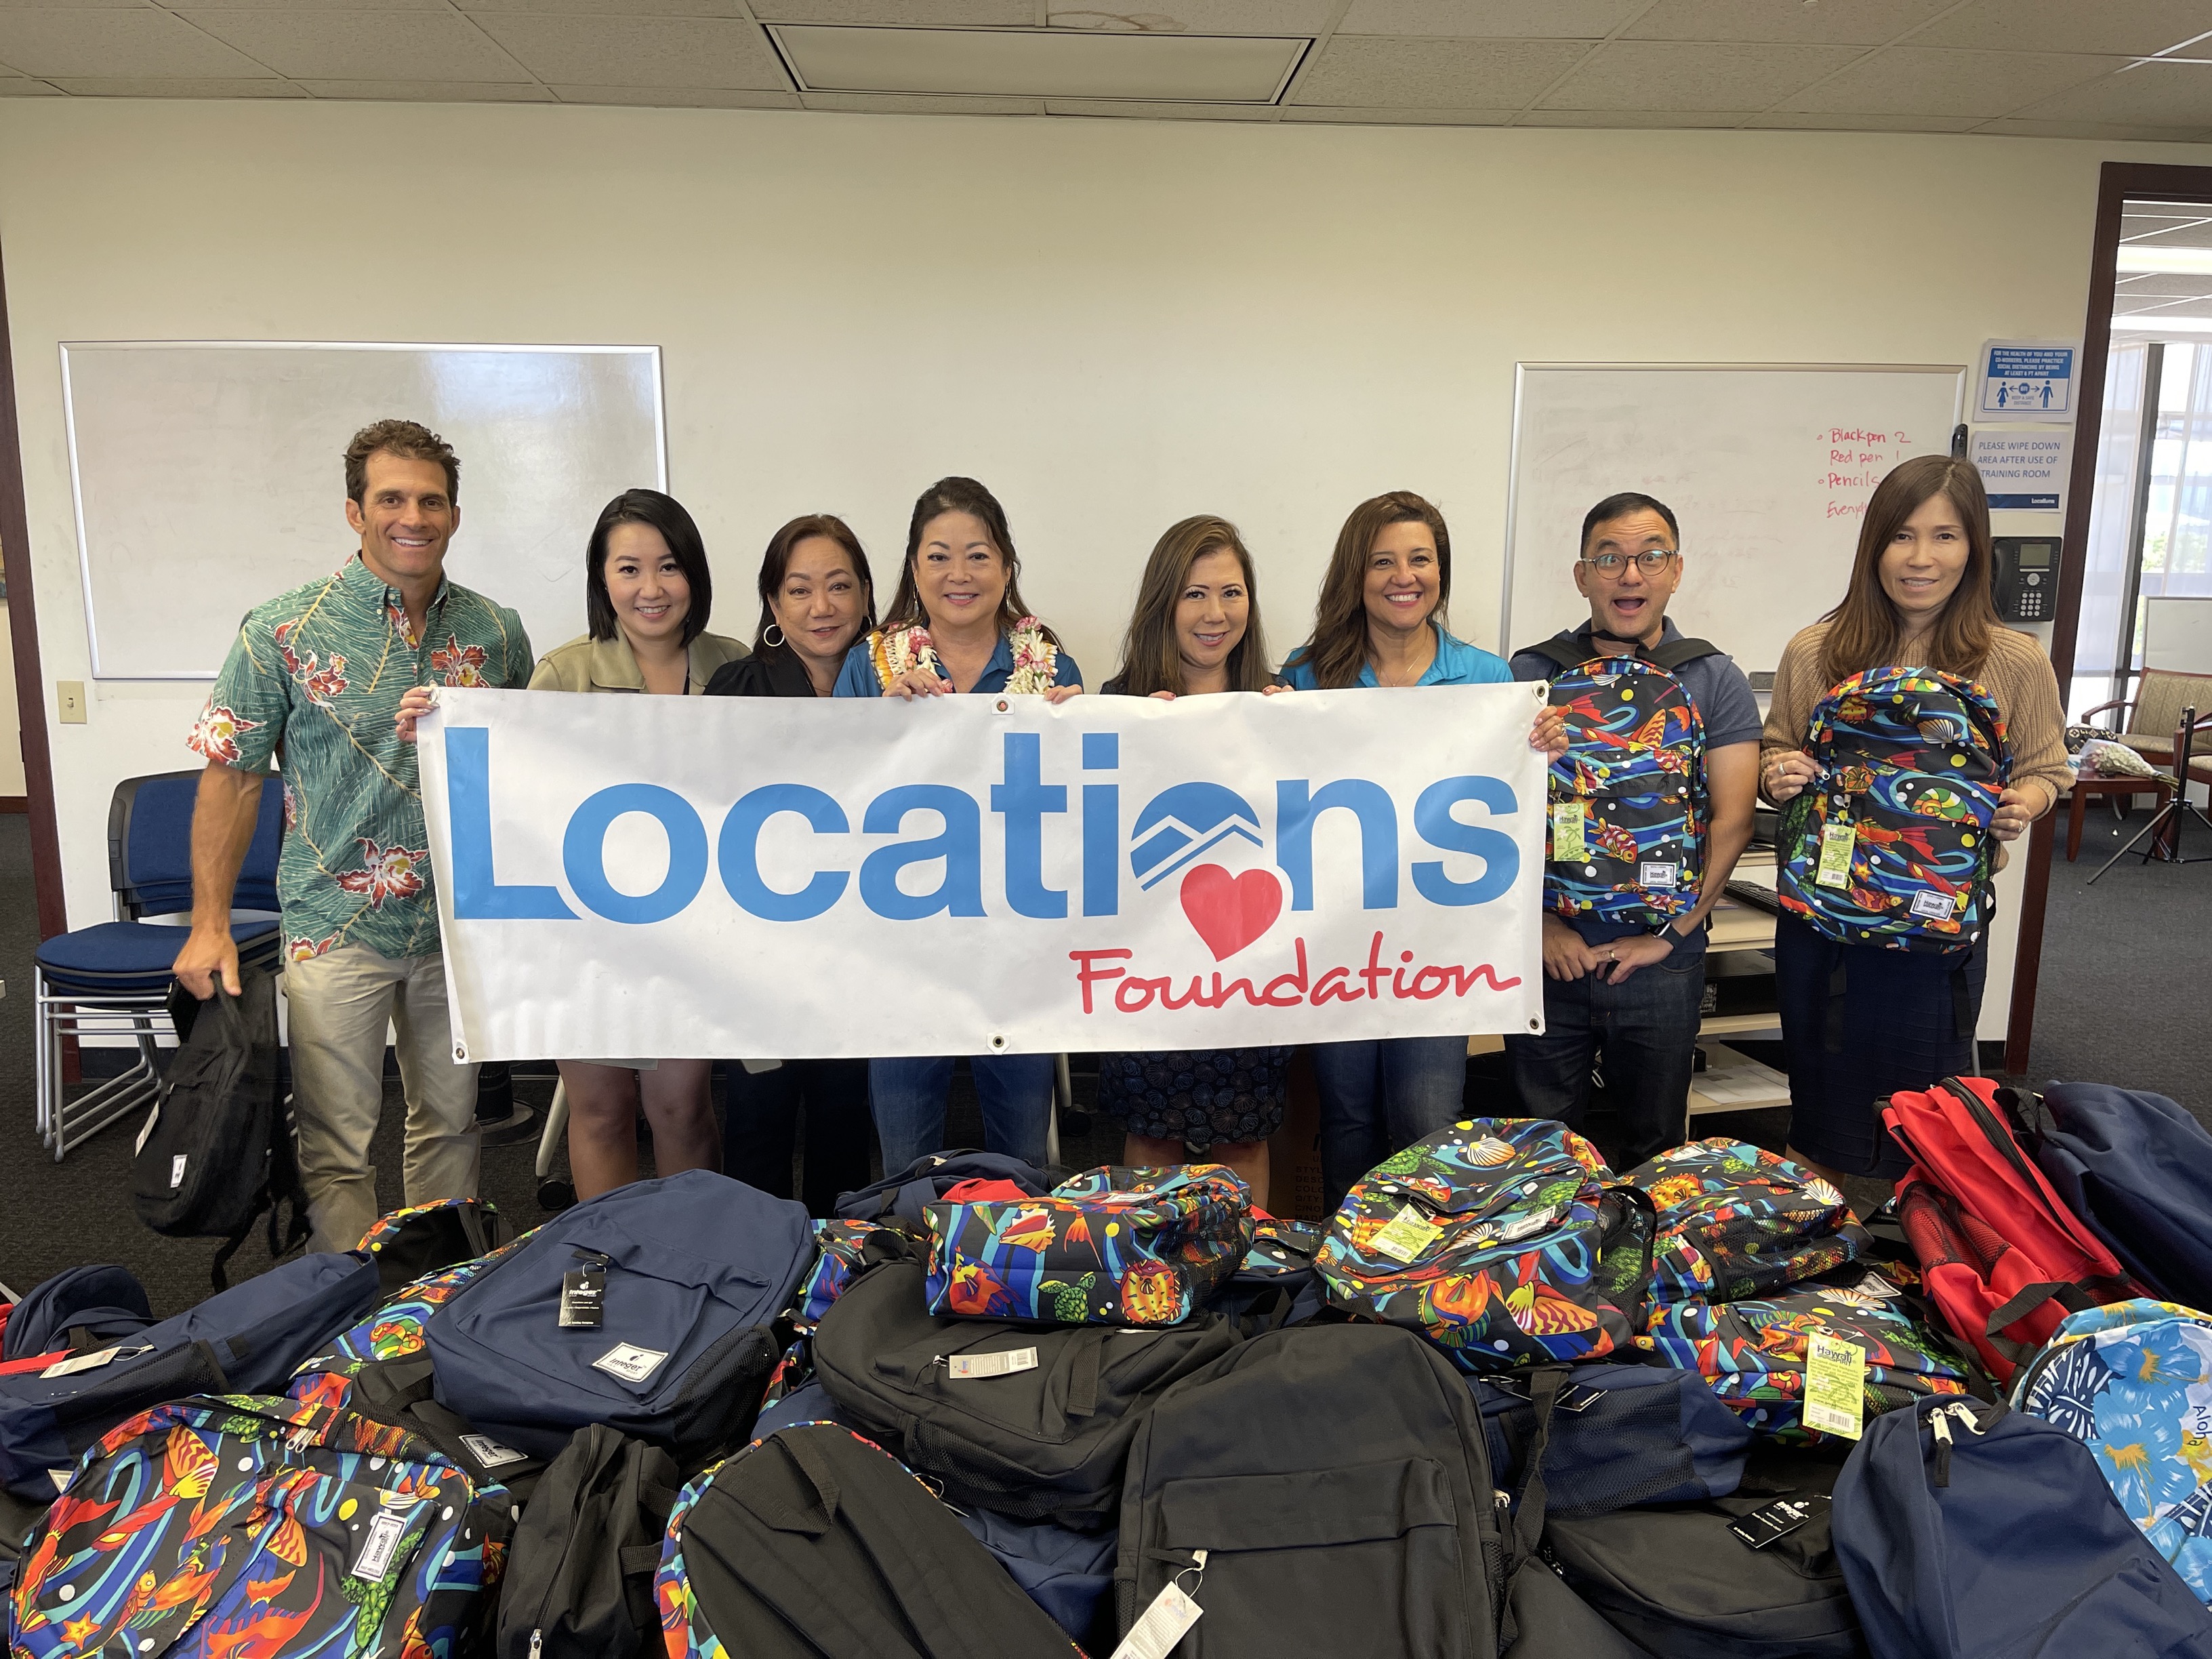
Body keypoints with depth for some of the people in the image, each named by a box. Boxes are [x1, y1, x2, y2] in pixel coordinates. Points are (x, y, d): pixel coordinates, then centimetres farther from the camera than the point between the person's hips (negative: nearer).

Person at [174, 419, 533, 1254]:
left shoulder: (497, 630, 2)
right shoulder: (284, 631, -6)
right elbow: (231, 778, -3)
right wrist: (209, 923, -8)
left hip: (467, 925, 3)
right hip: (339, 927, -3)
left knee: (451, 1121, 16)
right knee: (335, 1147, 2)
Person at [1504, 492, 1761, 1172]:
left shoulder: (1715, 682, 1)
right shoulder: (1531, 673, 1)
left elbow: (1732, 819, -5)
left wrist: (1667, 935, -9)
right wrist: (1542, 922, -9)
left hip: (1662, 960, 0)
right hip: (1550, 952, 0)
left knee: (1653, 1146, 15)